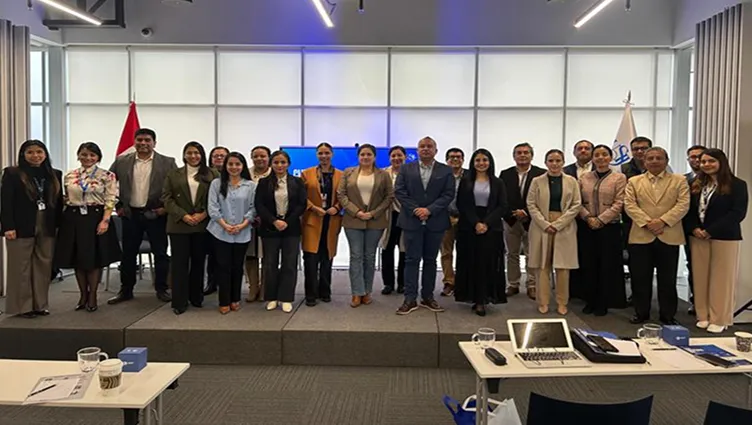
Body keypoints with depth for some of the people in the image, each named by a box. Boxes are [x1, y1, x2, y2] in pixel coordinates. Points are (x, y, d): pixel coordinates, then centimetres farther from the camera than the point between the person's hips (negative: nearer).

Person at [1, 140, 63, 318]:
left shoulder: (54, 175, 10)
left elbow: (59, 202, 12)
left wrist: (58, 225, 6)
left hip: (47, 228, 4)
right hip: (21, 228, -4)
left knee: (44, 266, 6)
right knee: (21, 267, 4)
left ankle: (40, 304, 17)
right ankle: (22, 306, 12)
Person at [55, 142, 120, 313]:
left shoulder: (107, 176, -3)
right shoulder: (69, 176, 9)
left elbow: (111, 200, -7)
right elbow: (66, 199, 15)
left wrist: (105, 220, -16)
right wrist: (62, 219, 10)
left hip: (96, 218, -4)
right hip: (73, 219, 4)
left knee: (94, 258, 2)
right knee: (77, 258, 8)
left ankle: (92, 296, 14)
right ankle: (83, 294, 21)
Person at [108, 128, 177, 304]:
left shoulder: (167, 162, -3)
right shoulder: (121, 161, 4)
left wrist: (167, 207, -8)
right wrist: (117, 206, 5)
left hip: (156, 214, -2)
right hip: (130, 214, 2)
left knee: (160, 254, 5)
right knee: (128, 254, 10)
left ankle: (162, 289, 17)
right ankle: (126, 290, 21)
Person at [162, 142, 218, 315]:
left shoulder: (212, 174, 5)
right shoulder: (174, 174, 7)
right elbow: (167, 198, 0)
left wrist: (204, 214, -12)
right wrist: (183, 215, -12)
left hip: (203, 225, 0)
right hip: (179, 225, 0)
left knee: (198, 262, 9)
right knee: (180, 262, 0)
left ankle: (196, 297, 21)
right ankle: (179, 302, 5)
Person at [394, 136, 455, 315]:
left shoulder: (446, 171, 5)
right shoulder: (406, 169, 6)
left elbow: (448, 195, -3)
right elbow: (399, 191, -1)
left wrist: (429, 210, -14)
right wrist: (414, 210, -13)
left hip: (435, 221, 1)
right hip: (412, 220, -1)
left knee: (430, 260, 8)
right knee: (412, 259, 1)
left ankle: (428, 297, 18)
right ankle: (410, 299, 4)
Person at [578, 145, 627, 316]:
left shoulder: (619, 178, 1)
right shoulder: (584, 178, 9)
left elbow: (618, 203, -7)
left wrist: (600, 220, -14)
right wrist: (588, 217, -10)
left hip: (609, 227, -2)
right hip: (586, 227, 3)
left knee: (607, 265, 3)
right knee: (588, 265, 5)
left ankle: (603, 303, 13)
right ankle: (590, 301, 17)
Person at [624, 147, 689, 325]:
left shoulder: (679, 180, 8)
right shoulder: (634, 181, 10)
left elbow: (683, 204, -3)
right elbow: (629, 205, -1)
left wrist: (662, 221, -16)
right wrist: (647, 222, -14)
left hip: (669, 237, 0)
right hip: (641, 236, 1)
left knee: (667, 279, 6)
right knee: (640, 278, 5)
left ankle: (668, 315, 16)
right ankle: (641, 313, 16)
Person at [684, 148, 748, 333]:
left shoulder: (737, 185, -4)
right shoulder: (696, 186, 11)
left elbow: (738, 213, -12)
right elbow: (689, 210, 11)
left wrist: (710, 231, -15)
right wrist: (694, 229, -8)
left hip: (725, 238, -4)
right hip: (698, 237, 4)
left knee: (721, 278, 1)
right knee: (701, 277, 6)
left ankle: (719, 319, 10)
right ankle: (703, 316, 16)